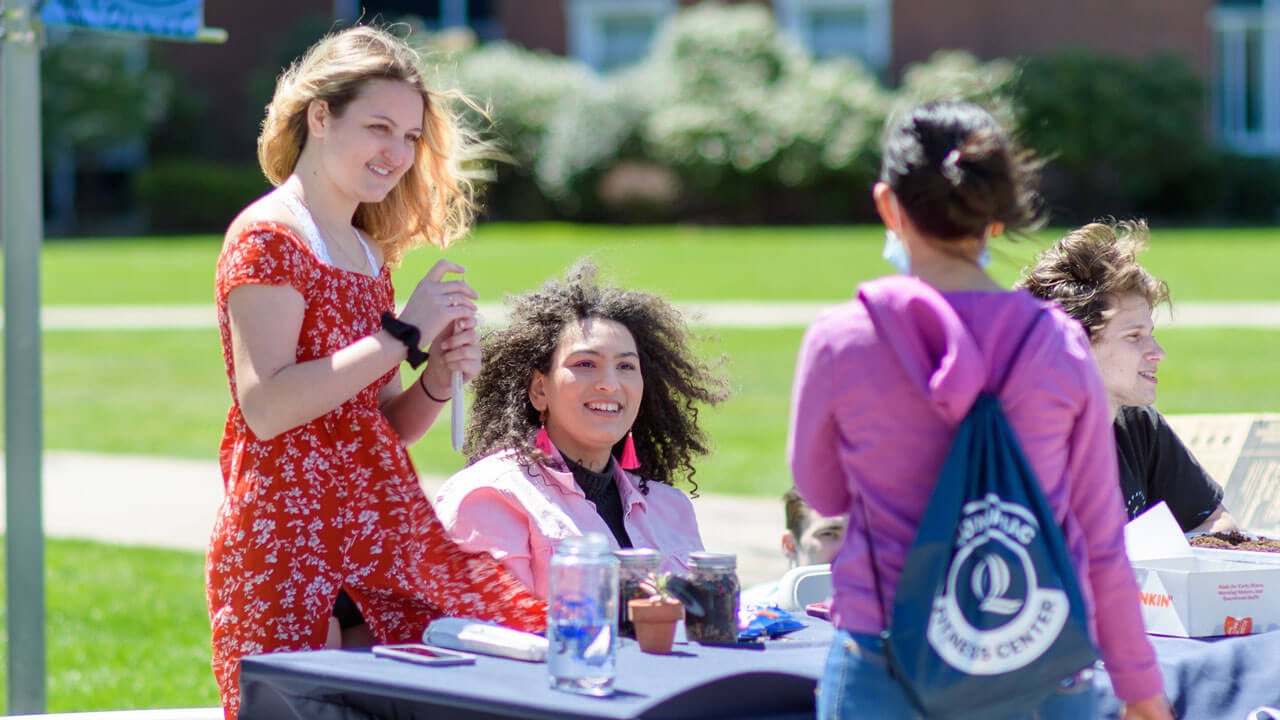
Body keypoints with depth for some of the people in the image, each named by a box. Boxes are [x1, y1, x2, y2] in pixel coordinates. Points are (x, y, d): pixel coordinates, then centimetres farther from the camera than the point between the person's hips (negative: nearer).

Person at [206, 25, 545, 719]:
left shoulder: (370, 254, 19)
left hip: (391, 523, 7)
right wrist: (402, 336, -15)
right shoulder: (267, 238, -5)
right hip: (286, 537, -7)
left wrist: (440, 376, 1)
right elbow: (264, 408, -19)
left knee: (539, 635, -13)